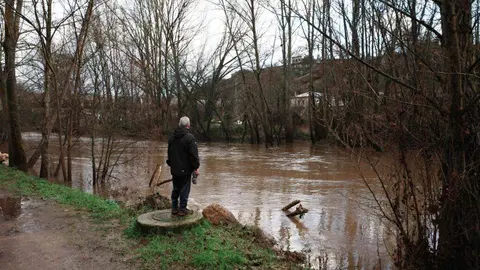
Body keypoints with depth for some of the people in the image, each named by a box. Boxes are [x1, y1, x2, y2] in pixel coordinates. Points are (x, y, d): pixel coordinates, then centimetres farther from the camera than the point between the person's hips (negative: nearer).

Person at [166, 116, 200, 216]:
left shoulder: (172, 137, 10)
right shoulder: (189, 137, -15)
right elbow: (194, 154, -16)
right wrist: (195, 167, -9)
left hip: (174, 169, 7)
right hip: (185, 169, -7)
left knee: (175, 189, 16)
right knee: (184, 189, 2)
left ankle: (174, 208, 22)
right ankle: (182, 209, 7)